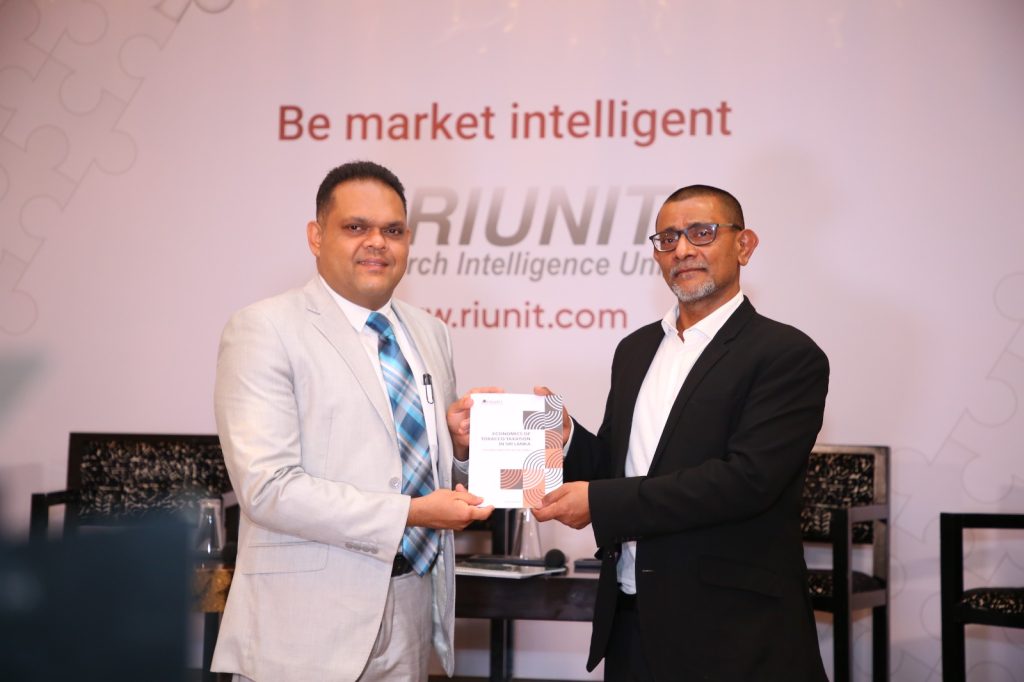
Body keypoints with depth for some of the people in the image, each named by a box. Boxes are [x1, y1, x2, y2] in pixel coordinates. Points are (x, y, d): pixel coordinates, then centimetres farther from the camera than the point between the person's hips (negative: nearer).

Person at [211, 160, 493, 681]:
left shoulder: (430, 334, 11)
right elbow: (267, 487, -18)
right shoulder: (265, 330, -9)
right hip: (314, 626, -6)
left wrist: (461, 446, -2)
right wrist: (410, 512, -19)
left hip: (413, 613, 6)